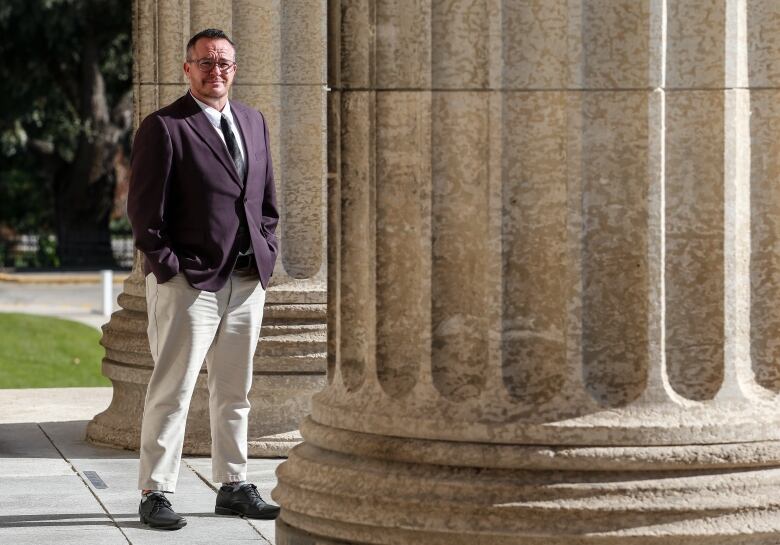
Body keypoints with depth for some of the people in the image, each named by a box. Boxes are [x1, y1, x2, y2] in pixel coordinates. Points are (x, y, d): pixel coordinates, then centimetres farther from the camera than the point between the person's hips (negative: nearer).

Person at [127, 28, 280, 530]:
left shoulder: (254, 122, 14)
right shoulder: (164, 128, -7)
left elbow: (267, 199, 20)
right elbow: (144, 207, -8)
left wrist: (267, 254, 8)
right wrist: (168, 266, -12)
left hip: (248, 281, 6)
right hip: (189, 282, -6)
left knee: (235, 391, 13)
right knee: (172, 391, -5)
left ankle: (234, 487, 22)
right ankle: (155, 494, 0)